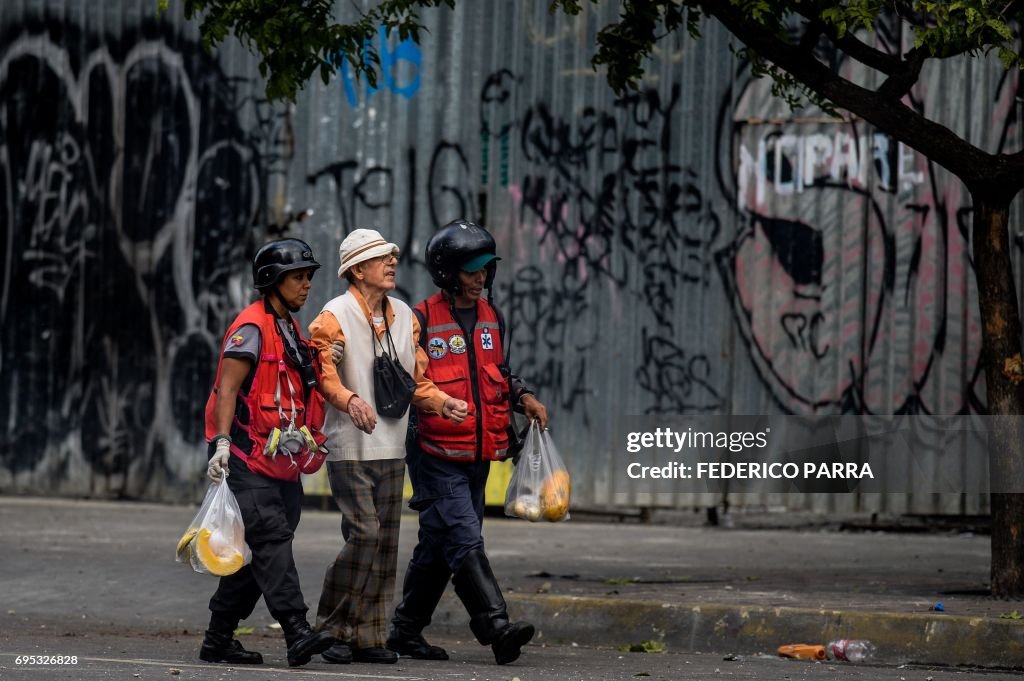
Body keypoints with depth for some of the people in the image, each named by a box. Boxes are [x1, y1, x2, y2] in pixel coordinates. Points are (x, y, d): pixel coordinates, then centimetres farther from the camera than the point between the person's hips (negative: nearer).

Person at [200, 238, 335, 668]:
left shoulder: (291, 332, 19)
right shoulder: (252, 329, -9)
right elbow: (227, 389, -16)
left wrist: (309, 439, 22)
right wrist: (222, 444, -25)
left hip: (280, 463, 9)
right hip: (247, 460, -9)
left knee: (257, 554, 8)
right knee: (271, 541, -16)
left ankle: (219, 639, 14)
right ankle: (298, 635, -24)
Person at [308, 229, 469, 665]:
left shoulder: (404, 316, 14)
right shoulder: (334, 317, -7)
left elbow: (416, 378, 17)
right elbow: (322, 371, -19)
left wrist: (443, 403, -1)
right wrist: (350, 400, -37)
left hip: (392, 448, 7)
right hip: (350, 448, -7)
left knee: (386, 542, 5)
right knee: (365, 533, -15)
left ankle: (368, 637, 11)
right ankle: (332, 628, -2)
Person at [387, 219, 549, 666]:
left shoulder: (491, 318, 12)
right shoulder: (423, 321, -10)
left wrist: (523, 397, 10)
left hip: (478, 455, 7)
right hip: (437, 456, -7)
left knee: (438, 546, 13)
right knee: (465, 542, -16)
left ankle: (406, 631, 22)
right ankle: (497, 627, -25)